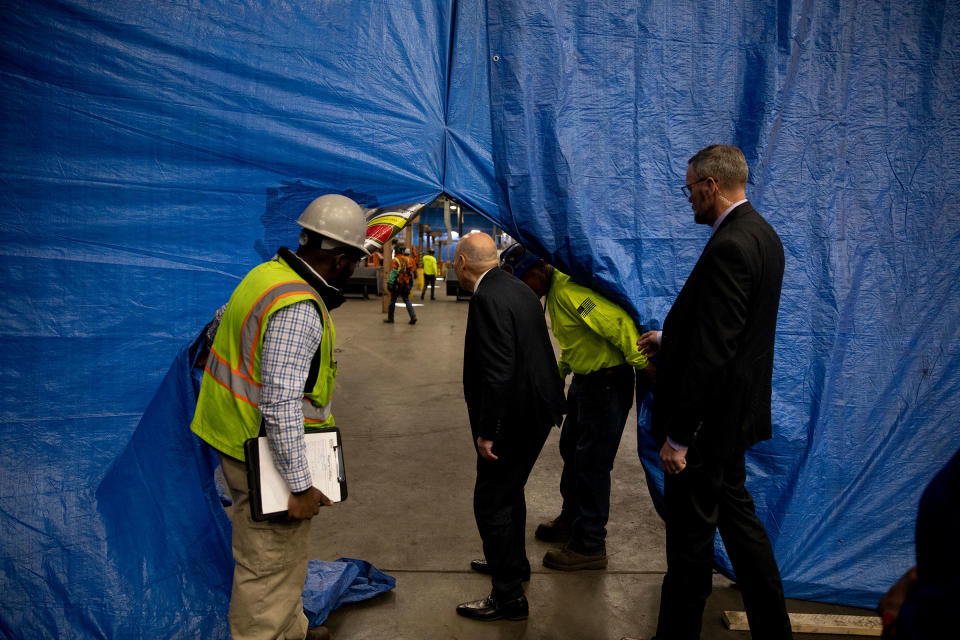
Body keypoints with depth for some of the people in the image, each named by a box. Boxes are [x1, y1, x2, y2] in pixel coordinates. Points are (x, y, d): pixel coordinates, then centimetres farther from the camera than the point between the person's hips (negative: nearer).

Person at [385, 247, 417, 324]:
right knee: (407, 300, 7)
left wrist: (389, 284, -14)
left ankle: (390, 318, 16)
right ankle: (413, 316, -9)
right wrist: (410, 284, 19)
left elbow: (393, 273, -16)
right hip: (406, 285, 5)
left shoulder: (395, 260, -11)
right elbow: (411, 273, 12)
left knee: (392, 300, 8)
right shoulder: (408, 260, 8)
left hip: (397, 284, -5)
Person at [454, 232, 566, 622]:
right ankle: (514, 562, 46)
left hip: (514, 417, -10)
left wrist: (487, 431, -20)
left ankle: (508, 597, 16)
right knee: (509, 491, 26)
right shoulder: (517, 288, 8)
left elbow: (498, 371, -27)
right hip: (534, 410, 10)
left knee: (490, 502, 3)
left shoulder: (489, 299, -22)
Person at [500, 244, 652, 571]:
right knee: (572, 452, 21)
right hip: (583, 382, 11)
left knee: (591, 464, -2)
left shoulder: (570, 291, -24)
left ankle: (589, 546, 12)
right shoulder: (554, 292, 10)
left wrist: (645, 367, -27)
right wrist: (560, 372, 19)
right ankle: (571, 521, 39)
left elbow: (619, 324, -29)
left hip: (606, 385, -11)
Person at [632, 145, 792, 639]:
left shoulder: (729, 246, -23)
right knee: (736, 515, 23)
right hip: (733, 412, 10)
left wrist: (678, 436, -22)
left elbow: (712, 352, -26)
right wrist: (668, 339, 17)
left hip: (710, 417, -10)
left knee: (690, 538, 5)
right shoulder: (760, 234, 8)